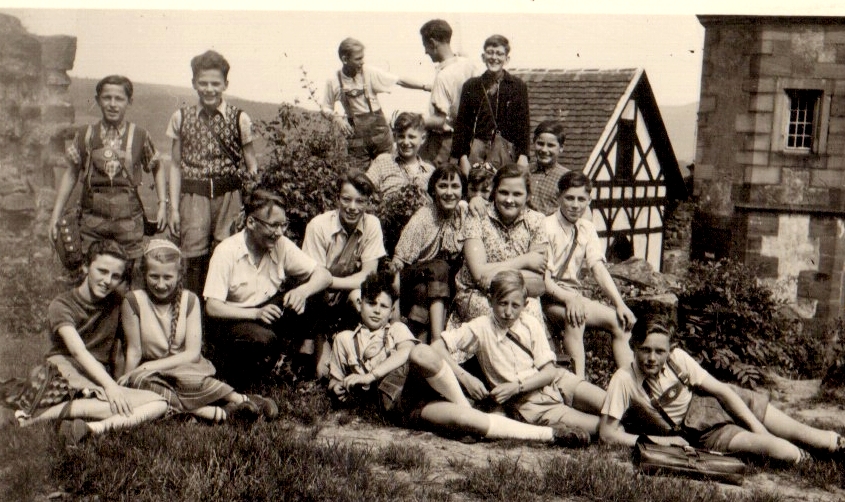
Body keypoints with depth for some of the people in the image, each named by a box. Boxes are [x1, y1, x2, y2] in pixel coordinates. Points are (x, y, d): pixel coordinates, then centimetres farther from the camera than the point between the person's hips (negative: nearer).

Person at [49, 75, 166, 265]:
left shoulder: (140, 136, 1)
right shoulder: (85, 135, 4)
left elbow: (157, 169, 14)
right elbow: (71, 173, 10)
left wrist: (162, 204, 4)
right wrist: (56, 215, 7)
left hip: (128, 218, -1)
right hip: (92, 217, 1)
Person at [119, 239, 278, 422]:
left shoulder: (189, 300, -1)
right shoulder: (134, 301, -5)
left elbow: (193, 353, -6)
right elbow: (134, 350, -1)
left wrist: (148, 366, -14)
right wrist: (127, 377, -17)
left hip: (185, 367, 0)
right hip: (150, 374, 0)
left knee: (186, 378, -36)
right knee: (139, 382, -36)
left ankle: (239, 399, -25)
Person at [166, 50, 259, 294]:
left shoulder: (239, 119, 2)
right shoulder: (181, 118, 7)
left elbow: (252, 167, 6)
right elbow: (176, 165, 10)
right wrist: (174, 207, 6)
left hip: (229, 195, -1)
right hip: (193, 196, 1)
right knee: (194, 258, -1)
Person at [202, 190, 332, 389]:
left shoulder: (281, 245, -7)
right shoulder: (226, 252, -18)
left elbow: (324, 275, -6)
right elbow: (212, 307, -22)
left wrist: (303, 291, -29)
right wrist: (255, 313, -36)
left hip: (268, 311, 5)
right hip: (231, 319, -4)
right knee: (263, 339, -35)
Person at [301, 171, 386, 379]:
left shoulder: (372, 225, -10)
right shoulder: (319, 225, -18)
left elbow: (367, 276, -13)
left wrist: (328, 280, -27)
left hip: (348, 299, 3)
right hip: (321, 301, -3)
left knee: (358, 295, -29)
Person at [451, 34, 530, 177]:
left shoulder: (518, 87, 8)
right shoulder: (471, 86, 11)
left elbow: (523, 124, 5)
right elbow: (461, 124, 10)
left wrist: (523, 156, -4)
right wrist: (462, 156, 1)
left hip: (507, 149, -1)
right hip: (477, 149, 1)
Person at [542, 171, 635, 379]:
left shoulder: (587, 229, 8)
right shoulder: (547, 227, -12)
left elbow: (599, 269, 0)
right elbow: (543, 279, -18)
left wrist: (620, 304, -12)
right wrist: (568, 298, -34)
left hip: (573, 297, 7)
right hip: (547, 298, -7)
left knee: (622, 321, -7)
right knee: (575, 317, -35)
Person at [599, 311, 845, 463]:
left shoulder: (677, 358, -16)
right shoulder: (624, 380, -26)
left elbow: (721, 391, -8)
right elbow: (607, 433, -25)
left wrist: (759, 429, -11)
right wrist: (659, 440, -24)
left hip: (719, 405, 3)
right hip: (704, 434, -3)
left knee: (798, 434, 1)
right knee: (786, 452, -19)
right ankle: (803, 457, 14)